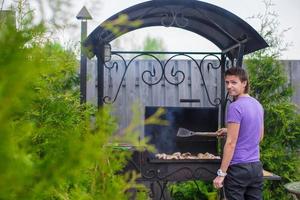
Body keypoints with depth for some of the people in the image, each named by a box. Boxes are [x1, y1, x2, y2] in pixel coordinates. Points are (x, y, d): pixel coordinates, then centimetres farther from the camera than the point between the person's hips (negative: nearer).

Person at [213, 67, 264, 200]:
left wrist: (221, 173, -14)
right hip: (256, 166, 8)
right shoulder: (258, 105, 11)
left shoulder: (235, 107, -14)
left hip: (238, 168, -8)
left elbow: (231, 143, -17)